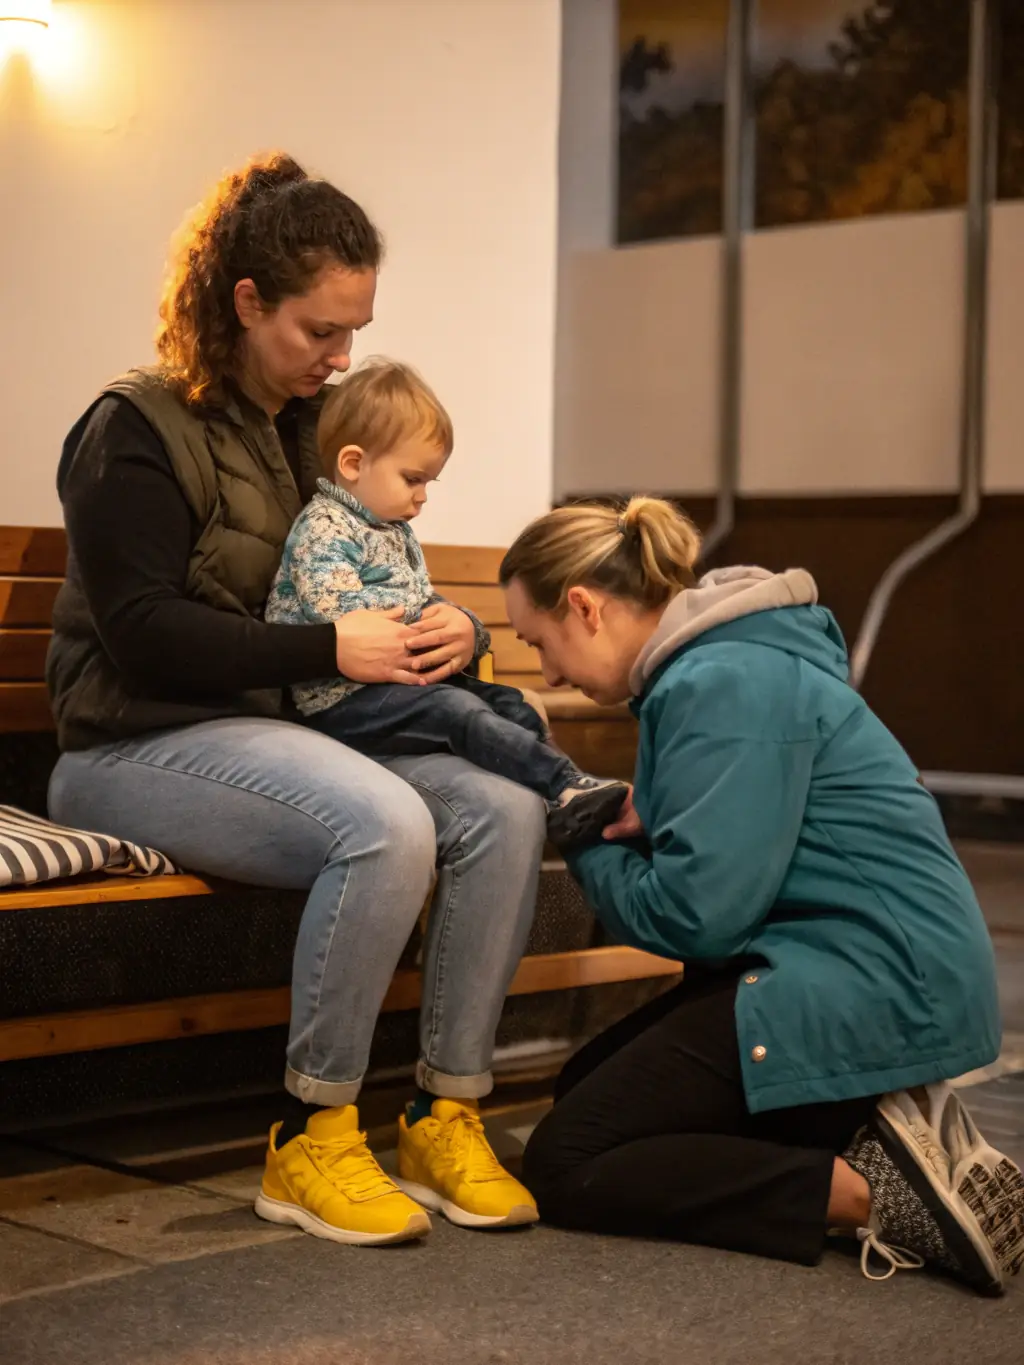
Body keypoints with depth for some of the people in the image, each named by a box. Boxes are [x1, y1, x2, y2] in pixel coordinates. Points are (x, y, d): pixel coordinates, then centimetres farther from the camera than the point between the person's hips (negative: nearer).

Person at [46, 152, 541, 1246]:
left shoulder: (319, 428, 17)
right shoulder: (137, 429, -6)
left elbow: (375, 596, 23)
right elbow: (143, 632, -16)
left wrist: (448, 631, -1)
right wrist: (330, 650, -21)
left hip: (286, 730, 7)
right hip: (142, 745, -7)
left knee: (504, 807, -19)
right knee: (386, 824, -33)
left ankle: (445, 1114, -11)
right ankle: (308, 1144, -21)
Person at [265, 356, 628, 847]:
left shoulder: (397, 532, 20)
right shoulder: (324, 530, -12)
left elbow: (425, 602, 25)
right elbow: (336, 610, -26)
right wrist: (421, 613, -19)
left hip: (394, 684, 10)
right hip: (340, 700, -10)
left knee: (506, 702, 1)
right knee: (457, 710, -27)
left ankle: (569, 792, -9)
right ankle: (565, 787, -35)